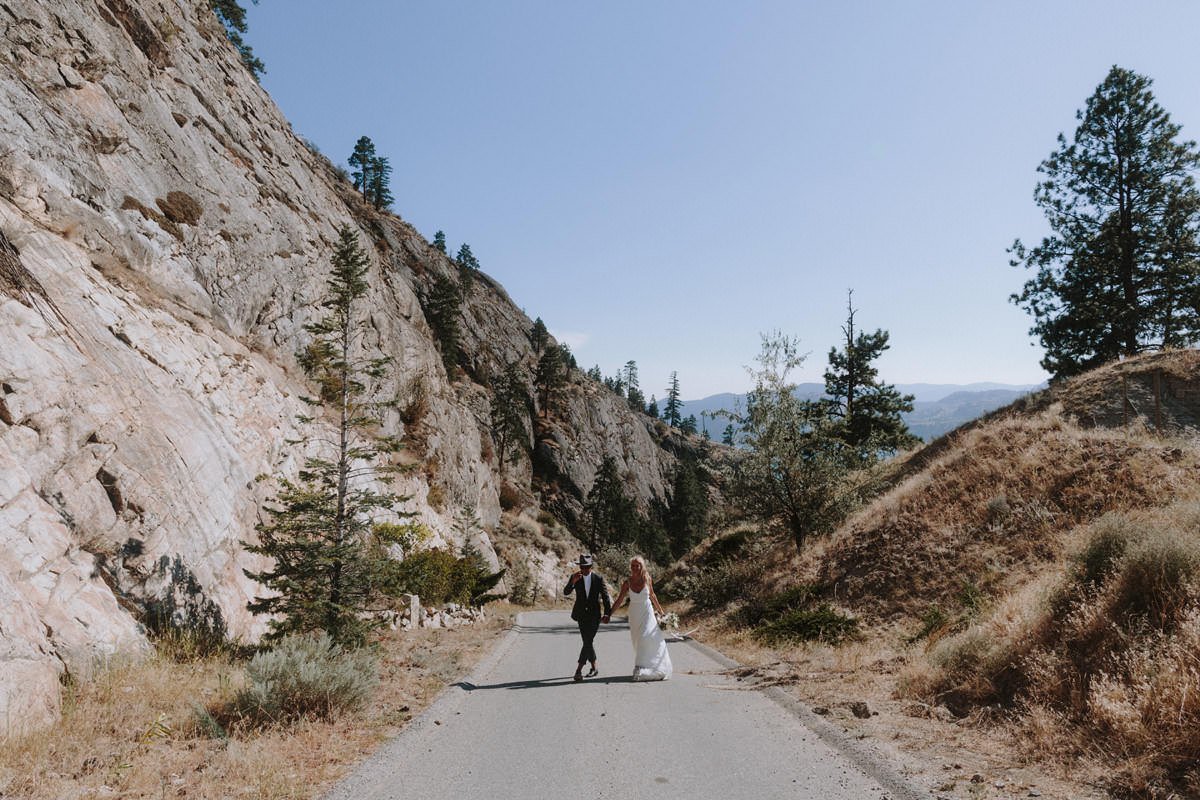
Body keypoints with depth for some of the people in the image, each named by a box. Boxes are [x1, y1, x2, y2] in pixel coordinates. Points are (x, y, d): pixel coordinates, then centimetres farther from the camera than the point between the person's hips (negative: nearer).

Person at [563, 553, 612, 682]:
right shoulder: (575, 578, -2)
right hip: (582, 615, 2)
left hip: (594, 615, -2)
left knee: (588, 642, -12)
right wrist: (573, 581, -32)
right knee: (587, 642, 7)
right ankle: (594, 668, 24)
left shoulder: (599, 578, -4)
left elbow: (605, 596, 1)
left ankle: (578, 670, -11)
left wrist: (607, 613, -7)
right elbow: (566, 592, -14)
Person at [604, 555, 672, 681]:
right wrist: (608, 614, -13)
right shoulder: (627, 582, -9)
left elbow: (652, 596, 8)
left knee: (648, 637, -12)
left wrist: (660, 610, 17)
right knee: (638, 640, 7)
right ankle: (640, 668, 18)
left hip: (647, 612, -1)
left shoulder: (647, 579, -8)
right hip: (634, 614, 1)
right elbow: (619, 601, -6)